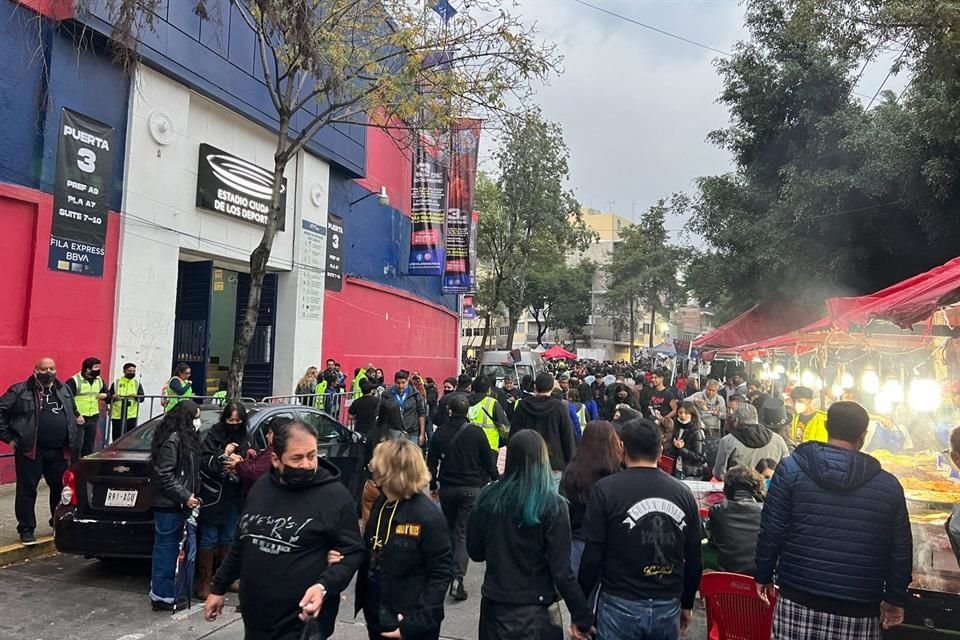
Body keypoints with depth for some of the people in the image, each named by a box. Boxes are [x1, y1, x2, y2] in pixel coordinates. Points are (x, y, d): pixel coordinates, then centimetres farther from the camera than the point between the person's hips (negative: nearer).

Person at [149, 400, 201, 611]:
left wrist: (192, 496, 9)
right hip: (168, 506, -9)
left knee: (187, 550, 13)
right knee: (166, 550, 1)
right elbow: (164, 475, -19)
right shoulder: (171, 440, -15)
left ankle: (179, 594, 23)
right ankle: (162, 597, 12)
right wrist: (185, 496, -18)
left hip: (182, 506, 9)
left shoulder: (188, 438, 14)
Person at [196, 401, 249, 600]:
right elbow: (202, 462, -10)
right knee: (208, 539, 2)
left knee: (228, 539, 14)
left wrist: (239, 464, -11)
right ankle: (204, 580, 12)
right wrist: (223, 455, -18)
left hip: (234, 498, 4)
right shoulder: (213, 436, -4)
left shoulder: (244, 440, 7)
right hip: (212, 497, -4)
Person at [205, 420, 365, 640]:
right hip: (255, 618, 6)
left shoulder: (335, 496, -14)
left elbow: (352, 552, -11)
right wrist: (219, 587, 20)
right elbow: (240, 544, 17)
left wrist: (324, 587, -25)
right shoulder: (261, 488, 6)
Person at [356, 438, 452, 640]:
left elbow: (440, 575, -17)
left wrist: (415, 623, -19)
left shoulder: (428, 517, -20)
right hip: (376, 619, 6)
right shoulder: (380, 505, 0)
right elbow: (369, 557, 10)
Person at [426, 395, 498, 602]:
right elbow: (489, 462, -2)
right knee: (464, 533, -3)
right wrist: (495, 480, 13)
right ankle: (457, 577, -15)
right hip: (471, 489, -2)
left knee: (449, 529, 20)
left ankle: (450, 570, 28)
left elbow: (431, 463, 5)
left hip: (447, 489, 3)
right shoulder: (476, 433, -7)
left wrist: (433, 485, 16)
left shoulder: (439, 434, 0)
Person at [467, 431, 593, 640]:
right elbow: (561, 571, -15)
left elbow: (475, 552, 3)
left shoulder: (489, 497, -7)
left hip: (494, 605, 3)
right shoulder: (552, 505, -15)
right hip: (535, 610, -2)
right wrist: (582, 617, -7)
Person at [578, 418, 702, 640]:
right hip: (668, 607, 3)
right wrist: (687, 604, 20)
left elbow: (592, 556, -10)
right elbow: (693, 561, 6)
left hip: (620, 605, -3)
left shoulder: (606, 489, -11)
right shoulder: (683, 493, 0)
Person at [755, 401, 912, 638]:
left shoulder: (791, 469, -4)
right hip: (859, 609, 2)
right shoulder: (889, 485, 3)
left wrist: (763, 577, 9)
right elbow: (900, 552, 10)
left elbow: (771, 532, -3)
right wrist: (895, 600, 22)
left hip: (799, 600, -1)